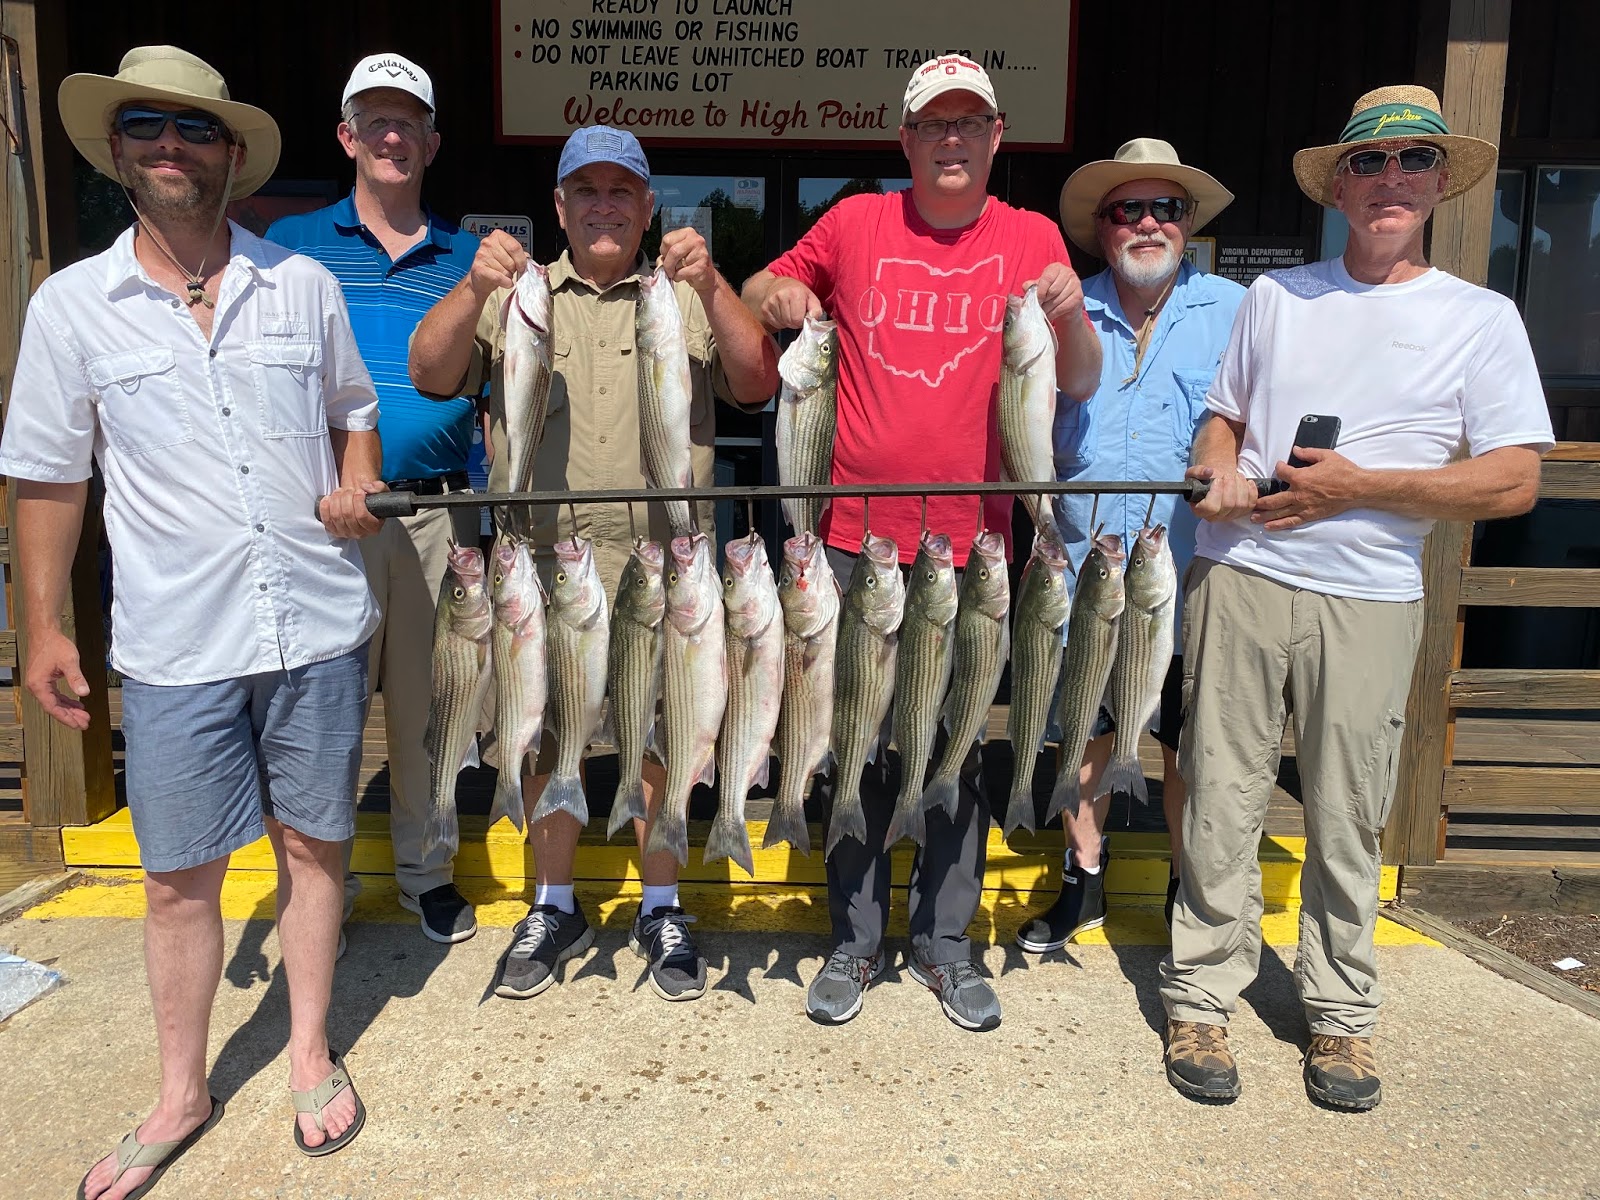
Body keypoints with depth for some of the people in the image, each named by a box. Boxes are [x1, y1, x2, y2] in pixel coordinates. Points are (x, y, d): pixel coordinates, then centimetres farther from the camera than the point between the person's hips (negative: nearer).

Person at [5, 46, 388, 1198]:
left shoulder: (303, 284, 5)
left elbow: (355, 410, 18)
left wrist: (355, 482, -3)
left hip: (320, 625, 1)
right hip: (178, 643, -1)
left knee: (312, 841, 12)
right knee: (180, 876, 8)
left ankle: (311, 1051, 33)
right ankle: (181, 1094, 30)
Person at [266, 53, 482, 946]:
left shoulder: (468, 257, 12)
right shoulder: (294, 244, 9)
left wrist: (482, 517, 5)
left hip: (437, 512, 1)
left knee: (426, 702, 9)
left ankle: (426, 871, 25)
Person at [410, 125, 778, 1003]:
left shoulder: (688, 299, 11)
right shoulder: (516, 297, 12)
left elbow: (758, 385, -3)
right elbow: (431, 376, 0)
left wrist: (711, 289, -17)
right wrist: (474, 291, -17)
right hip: (540, 558, 1)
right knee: (546, 733, 10)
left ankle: (661, 910, 25)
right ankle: (554, 908, 29)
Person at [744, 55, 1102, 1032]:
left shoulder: (1033, 239, 5)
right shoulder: (856, 224, 6)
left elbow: (1081, 384, 2)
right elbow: (765, 288, 18)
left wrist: (1069, 316, -17)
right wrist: (775, 296, -4)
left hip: (971, 540, 0)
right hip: (856, 533, 0)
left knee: (962, 745, 8)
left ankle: (945, 941, 26)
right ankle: (855, 940, 25)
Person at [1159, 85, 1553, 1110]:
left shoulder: (1481, 319, 5)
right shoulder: (1276, 295, 13)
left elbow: (1515, 482, -2)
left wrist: (1356, 487, -12)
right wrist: (1218, 472, -4)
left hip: (1369, 601, -1)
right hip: (1238, 576, 2)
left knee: (1348, 820, 6)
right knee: (1222, 800, 3)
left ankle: (1341, 1012, 24)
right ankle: (1203, 996, 17)